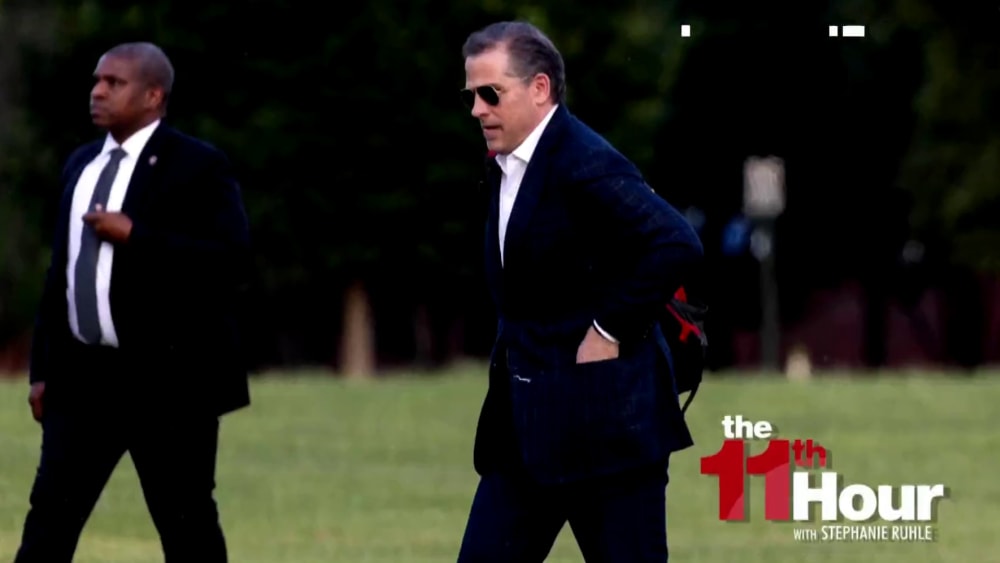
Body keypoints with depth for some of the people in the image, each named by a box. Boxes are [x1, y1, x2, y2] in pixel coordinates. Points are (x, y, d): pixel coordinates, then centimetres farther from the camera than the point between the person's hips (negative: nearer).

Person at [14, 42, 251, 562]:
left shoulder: (198, 167, -7)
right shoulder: (81, 165, 15)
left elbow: (231, 257, -18)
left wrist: (134, 236, -21)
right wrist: (42, 368, 15)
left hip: (168, 377, -6)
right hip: (84, 376, 6)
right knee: (50, 516, 2)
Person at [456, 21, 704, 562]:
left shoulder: (584, 163, -16)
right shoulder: (504, 166, 13)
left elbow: (676, 245, -26)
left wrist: (610, 330, -20)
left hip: (603, 416, -9)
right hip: (527, 419, 9)